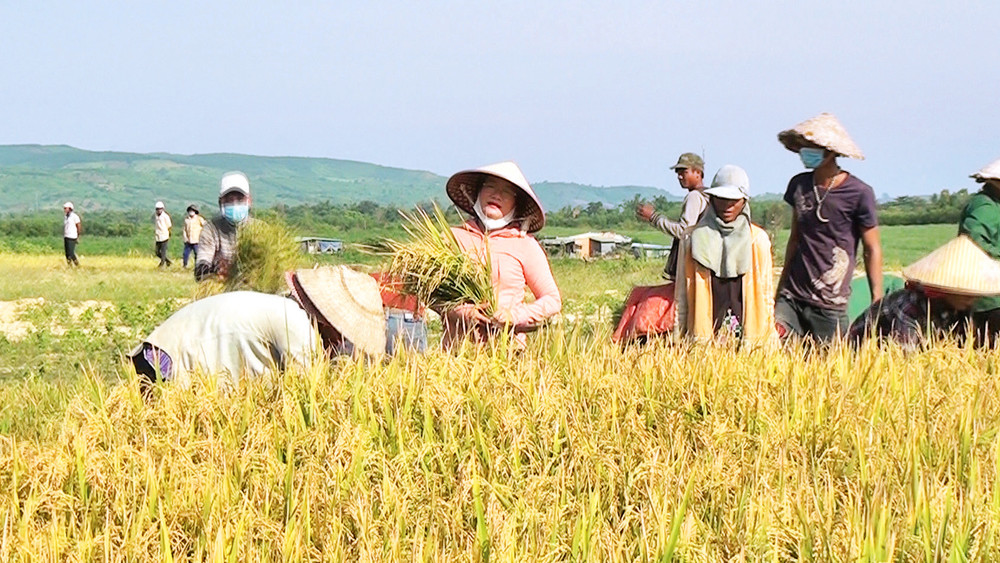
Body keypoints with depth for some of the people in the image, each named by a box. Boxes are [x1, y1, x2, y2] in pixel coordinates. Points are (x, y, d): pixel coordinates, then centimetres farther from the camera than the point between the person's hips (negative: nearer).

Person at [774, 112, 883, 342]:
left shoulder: (859, 193, -7)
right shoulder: (798, 185, 8)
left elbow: (872, 250, -2)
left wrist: (878, 304, -6)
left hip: (830, 306, -4)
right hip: (791, 297, 4)